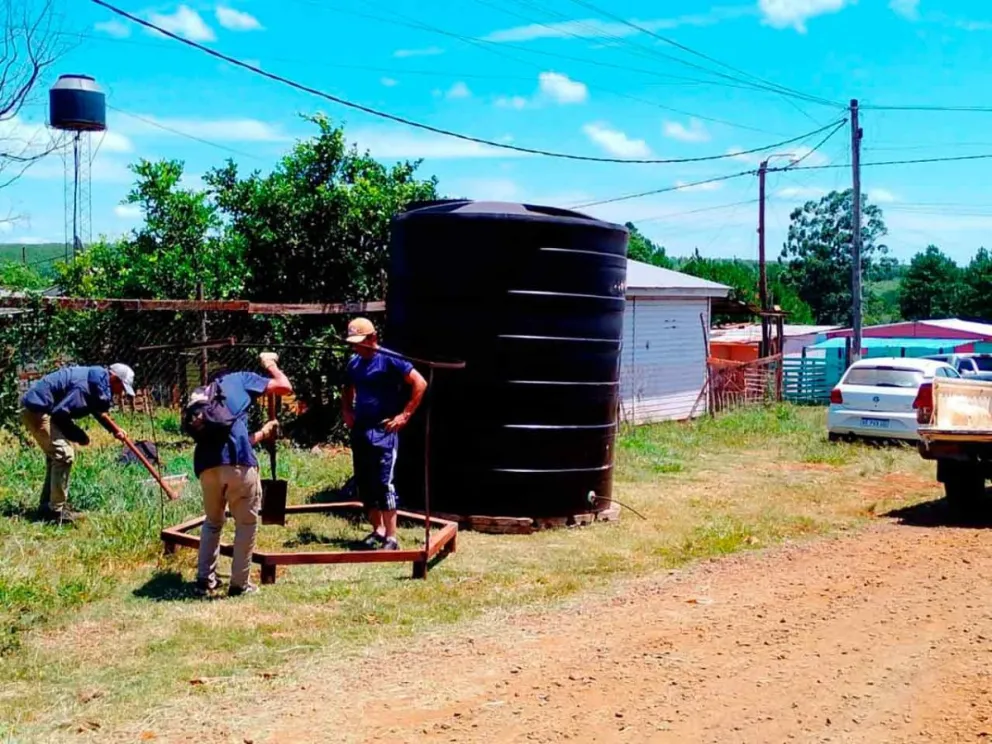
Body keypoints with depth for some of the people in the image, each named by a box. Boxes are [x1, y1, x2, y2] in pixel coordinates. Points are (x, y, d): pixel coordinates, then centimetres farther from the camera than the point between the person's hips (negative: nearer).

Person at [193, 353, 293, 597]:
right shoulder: (240, 379, 18)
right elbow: (285, 387, 14)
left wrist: (262, 433, 49)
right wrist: (271, 364, 32)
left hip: (206, 462, 5)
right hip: (237, 461, -5)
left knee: (213, 521, 26)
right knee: (247, 522, 11)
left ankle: (205, 580, 24)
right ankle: (239, 584, 13)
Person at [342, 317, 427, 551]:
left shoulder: (389, 359, -10)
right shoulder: (354, 363, 11)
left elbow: (420, 383, -12)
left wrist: (405, 415, -12)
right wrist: (347, 412, 11)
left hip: (383, 431, -7)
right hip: (359, 430, 7)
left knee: (383, 483, -11)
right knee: (363, 483, 10)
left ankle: (391, 538, -7)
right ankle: (377, 530, 23)